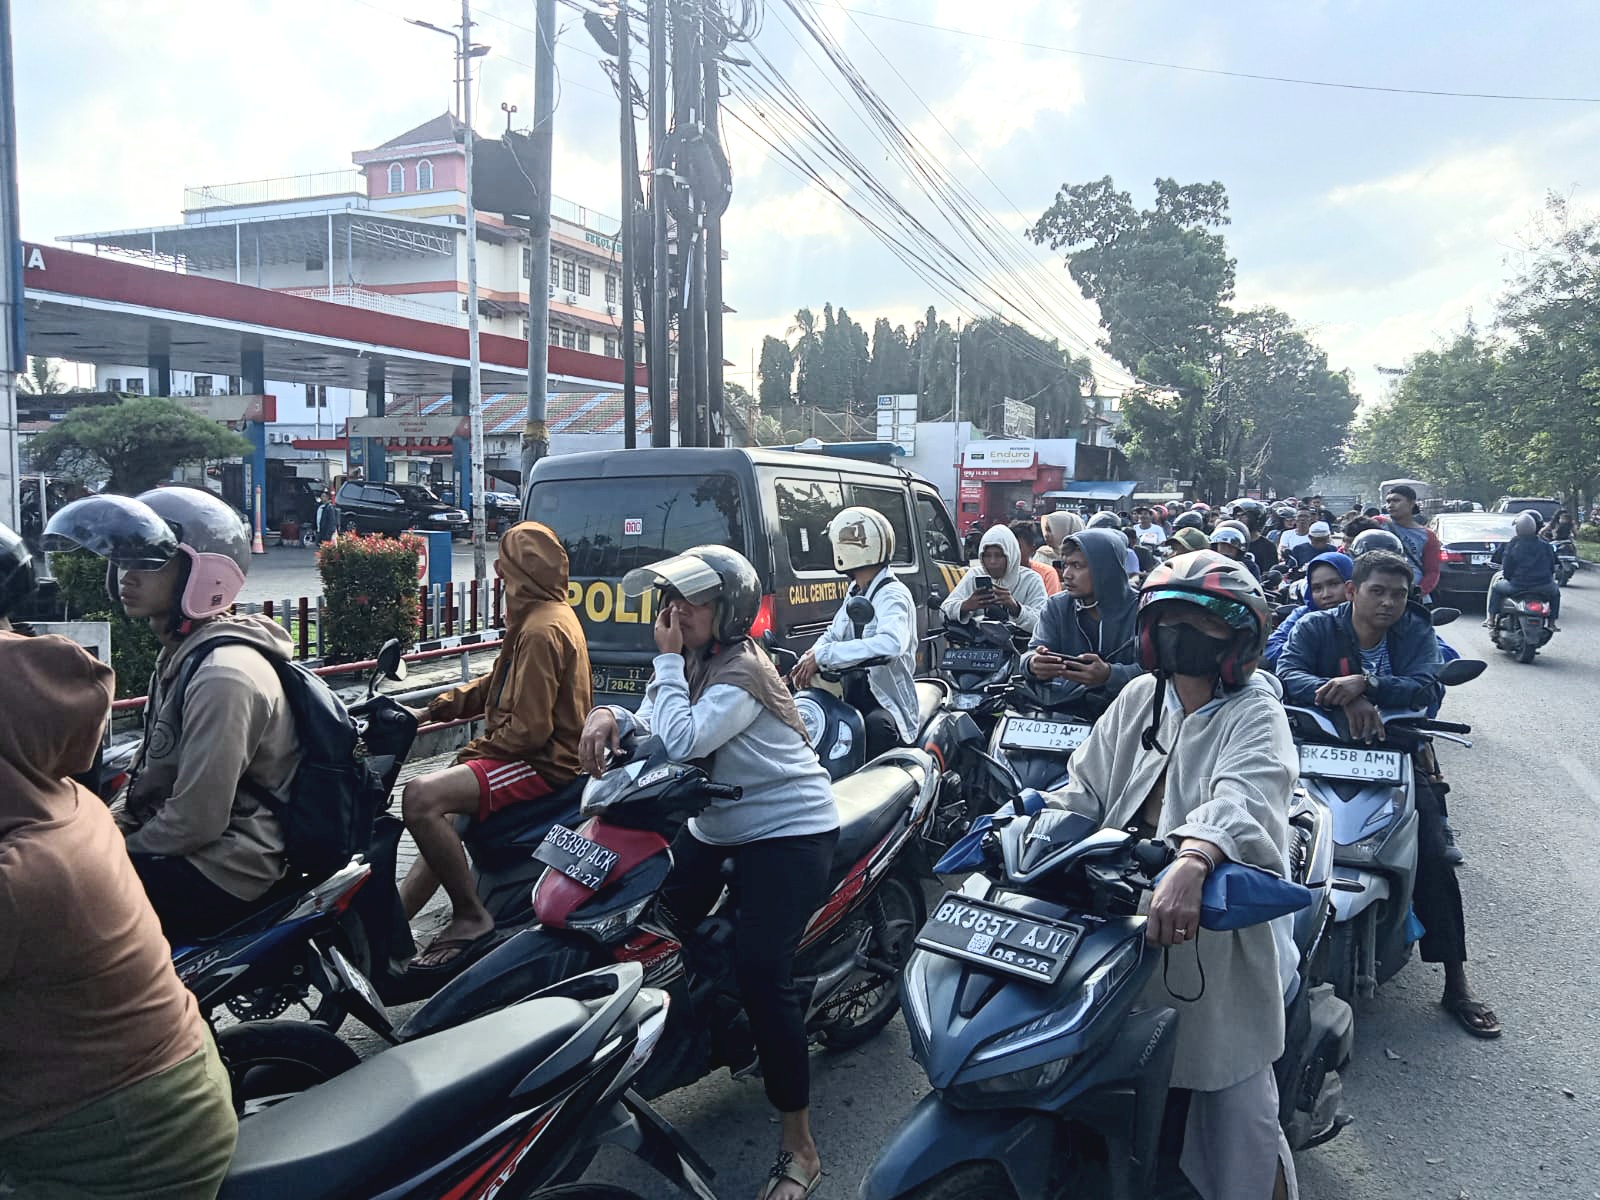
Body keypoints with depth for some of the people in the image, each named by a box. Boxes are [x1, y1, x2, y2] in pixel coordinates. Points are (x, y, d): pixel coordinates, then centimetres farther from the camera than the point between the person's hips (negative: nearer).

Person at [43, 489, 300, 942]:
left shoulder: (224, 675, -23)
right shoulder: (182, 654, 10)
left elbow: (195, 821, -24)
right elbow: (153, 775, 20)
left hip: (218, 872, -10)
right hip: (190, 851, 10)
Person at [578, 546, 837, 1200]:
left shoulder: (741, 670, -20)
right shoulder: (691, 662, 7)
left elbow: (683, 741, -30)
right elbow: (649, 728, 4)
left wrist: (668, 662, -22)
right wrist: (607, 717, -17)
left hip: (788, 830, -9)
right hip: (715, 825, 9)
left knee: (761, 970, -18)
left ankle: (799, 1146, -7)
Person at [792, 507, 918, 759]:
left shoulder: (892, 595, -16)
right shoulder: (855, 591, 15)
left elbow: (891, 642, -37)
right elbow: (834, 633, 18)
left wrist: (823, 655, -38)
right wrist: (810, 657, -7)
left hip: (886, 704, -9)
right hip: (852, 699, 9)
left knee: (876, 725, -38)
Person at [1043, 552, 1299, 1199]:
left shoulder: (1255, 716, -8)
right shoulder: (1138, 698, 10)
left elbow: (1242, 797, -28)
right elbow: (1087, 787, 7)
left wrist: (1192, 861, -48)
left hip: (1216, 932, -5)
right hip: (1123, 918, 5)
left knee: (1233, 1100, 5)